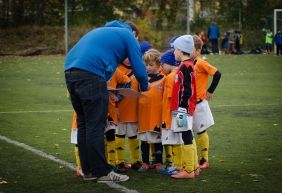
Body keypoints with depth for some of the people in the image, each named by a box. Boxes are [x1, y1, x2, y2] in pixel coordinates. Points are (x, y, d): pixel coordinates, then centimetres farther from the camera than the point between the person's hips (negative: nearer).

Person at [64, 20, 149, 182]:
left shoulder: (102, 31, 36)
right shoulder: (128, 35, 15)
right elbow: (139, 67, 11)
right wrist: (145, 87, 29)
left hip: (70, 70, 7)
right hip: (91, 74, -7)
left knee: (83, 124, 13)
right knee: (95, 125, -4)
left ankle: (88, 170, 18)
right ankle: (102, 172, -1)